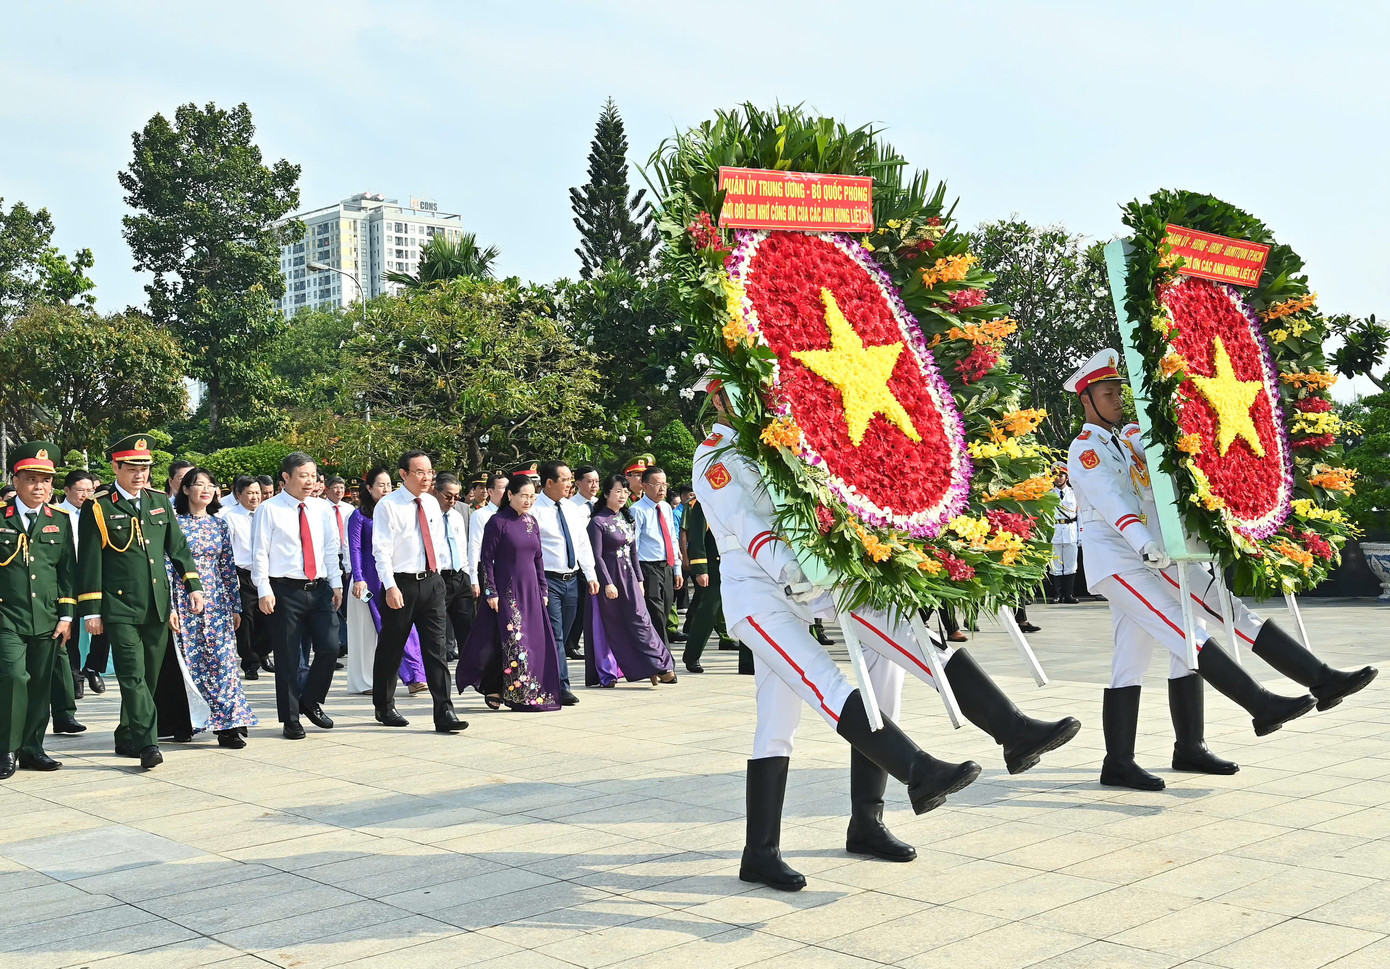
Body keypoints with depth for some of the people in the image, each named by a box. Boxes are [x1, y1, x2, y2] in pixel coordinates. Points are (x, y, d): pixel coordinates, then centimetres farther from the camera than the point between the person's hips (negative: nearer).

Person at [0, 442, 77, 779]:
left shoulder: (60, 520, 9)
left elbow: (68, 570, 9)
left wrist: (66, 615, 4)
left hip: (47, 620, 3)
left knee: (41, 685, 7)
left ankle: (32, 748, 18)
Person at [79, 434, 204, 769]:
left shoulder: (160, 501, 11)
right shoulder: (97, 508, -3)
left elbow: (178, 547, 16)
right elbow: (89, 561, -4)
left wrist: (193, 585, 6)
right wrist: (91, 610, -7)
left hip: (158, 607, 5)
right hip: (120, 607, -5)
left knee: (149, 677, 11)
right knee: (133, 675, -12)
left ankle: (127, 737, 25)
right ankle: (147, 744, -14)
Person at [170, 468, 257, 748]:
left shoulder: (220, 524, 10)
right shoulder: (175, 523, -2)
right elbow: (167, 566, -5)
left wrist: (235, 606, 10)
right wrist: (169, 607, -10)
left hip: (217, 601, 3)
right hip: (186, 599, -3)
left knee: (223, 658, -4)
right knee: (192, 660, 0)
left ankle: (229, 724, -4)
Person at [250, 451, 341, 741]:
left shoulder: (322, 508, 11)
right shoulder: (269, 510, -3)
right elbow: (260, 554, -5)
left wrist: (336, 584, 7)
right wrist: (264, 591, -12)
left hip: (320, 589, 4)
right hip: (285, 590, -4)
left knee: (330, 648, -4)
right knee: (287, 658, 3)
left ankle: (311, 701, 20)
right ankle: (290, 719, 14)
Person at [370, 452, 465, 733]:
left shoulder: (432, 503, 11)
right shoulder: (388, 506, -8)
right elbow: (381, 550, -13)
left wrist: (437, 572, 14)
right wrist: (390, 587, -21)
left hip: (432, 583, 5)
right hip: (402, 584, -5)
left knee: (436, 649, -1)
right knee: (391, 651, 8)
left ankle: (444, 713, -3)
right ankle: (384, 708, 24)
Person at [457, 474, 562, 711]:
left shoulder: (532, 522, 11)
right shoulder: (498, 522, -7)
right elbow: (486, 559, -8)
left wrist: (542, 591, 12)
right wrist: (491, 592, -13)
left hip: (530, 592, 6)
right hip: (506, 591, -6)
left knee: (535, 642, 4)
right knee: (512, 643, -9)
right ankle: (493, 690, 5)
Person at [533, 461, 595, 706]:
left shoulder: (572, 508, 12)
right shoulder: (534, 510, -10)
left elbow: (583, 544, 15)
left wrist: (591, 575, 8)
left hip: (572, 580, 7)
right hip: (548, 581, -7)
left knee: (562, 636, 11)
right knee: (554, 635, -9)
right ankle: (562, 688, -9)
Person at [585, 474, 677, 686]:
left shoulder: (628, 520, 12)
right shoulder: (598, 522, -8)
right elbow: (596, 556, -12)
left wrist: (639, 579, 12)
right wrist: (607, 583, -17)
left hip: (628, 576, 5)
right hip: (608, 576, -5)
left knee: (639, 620, -2)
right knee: (610, 626, 2)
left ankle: (658, 668, -5)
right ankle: (606, 674, 12)